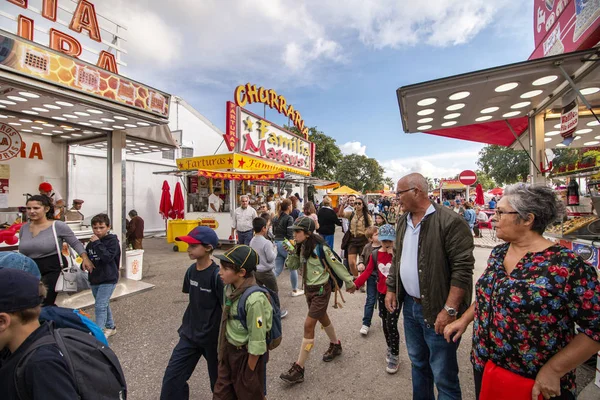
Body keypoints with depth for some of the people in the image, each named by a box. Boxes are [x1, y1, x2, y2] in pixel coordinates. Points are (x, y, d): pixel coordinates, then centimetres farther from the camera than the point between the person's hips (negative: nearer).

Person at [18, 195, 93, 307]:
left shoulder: (58, 226, -8)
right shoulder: (24, 228, 9)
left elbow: (75, 243, -3)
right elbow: (22, 253, 21)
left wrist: (85, 258, -15)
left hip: (54, 270, -5)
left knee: (46, 305, -8)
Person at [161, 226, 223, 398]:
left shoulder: (217, 275, -25)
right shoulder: (191, 270, -4)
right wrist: (187, 325, 16)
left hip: (213, 336, -5)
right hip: (190, 334, 6)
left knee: (219, 380, 17)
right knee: (172, 376, 8)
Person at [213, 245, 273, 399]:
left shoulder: (254, 299, -33)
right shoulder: (229, 289, -9)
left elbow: (257, 342, -24)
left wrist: (250, 370, -13)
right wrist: (223, 350, 14)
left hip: (248, 354, -6)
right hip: (228, 350, 6)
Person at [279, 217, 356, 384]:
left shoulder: (321, 248, -22)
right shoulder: (301, 247, -3)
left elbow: (337, 266, -12)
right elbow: (292, 266, 3)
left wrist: (349, 283, -2)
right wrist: (292, 252, -15)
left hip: (321, 290, -7)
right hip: (309, 288, 7)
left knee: (309, 325, -6)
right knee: (322, 318, 24)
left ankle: (299, 369, 5)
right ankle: (335, 345, 49)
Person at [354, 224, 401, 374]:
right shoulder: (375, 254, -2)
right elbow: (367, 272, -4)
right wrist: (355, 284, -12)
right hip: (381, 293, 4)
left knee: (391, 324, -5)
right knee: (385, 323, 17)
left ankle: (395, 356, 12)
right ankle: (390, 347, 39)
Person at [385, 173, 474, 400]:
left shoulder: (450, 221, -17)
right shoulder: (403, 223, 7)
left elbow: (463, 269, -20)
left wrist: (450, 309, -22)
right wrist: (391, 289, 12)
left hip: (437, 310, -7)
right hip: (410, 305, 7)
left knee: (443, 374, 7)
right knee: (418, 362, 23)